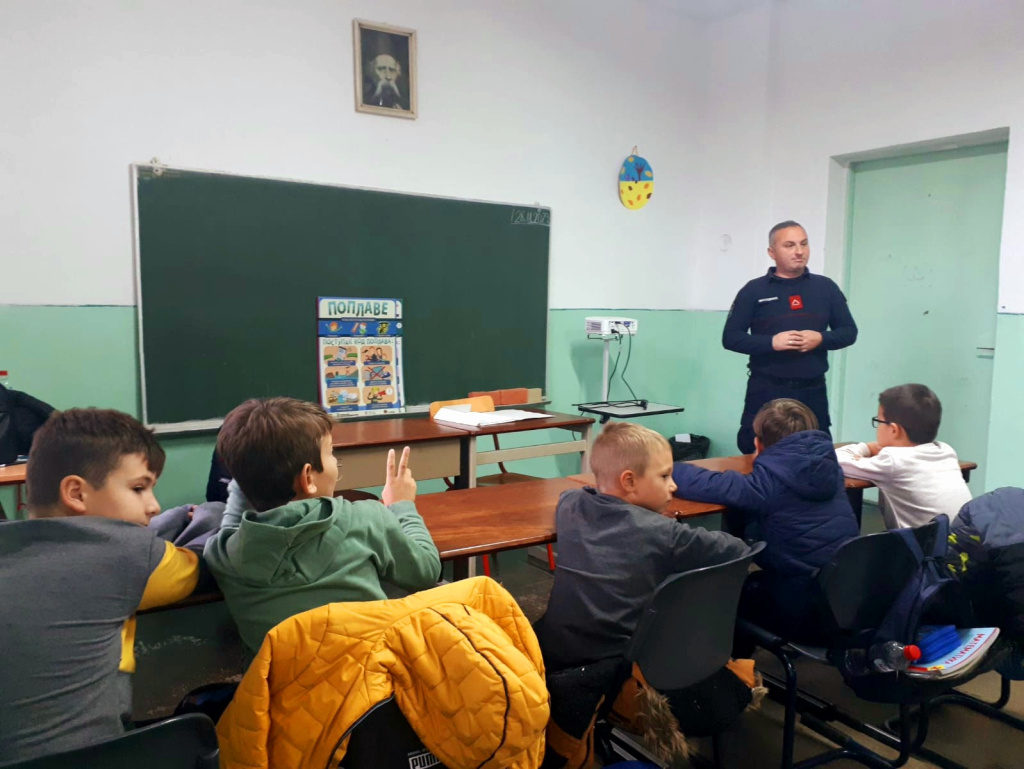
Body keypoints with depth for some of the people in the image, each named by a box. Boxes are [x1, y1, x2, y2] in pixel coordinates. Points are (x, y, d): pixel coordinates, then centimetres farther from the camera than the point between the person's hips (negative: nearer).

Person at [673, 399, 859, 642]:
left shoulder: (769, 481, -19)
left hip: (806, 616, -6)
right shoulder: (828, 466, 1)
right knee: (753, 584, 29)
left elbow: (707, 485, -23)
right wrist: (763, 463, 14)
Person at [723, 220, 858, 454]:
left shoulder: (826, 287, 9)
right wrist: (771, 342, -18)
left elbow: (849, 331, 10)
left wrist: (821, 338, -11)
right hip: (766, 391, -3)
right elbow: (730, 337, -4)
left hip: (813, 391, 3)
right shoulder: (754, 290, 0)